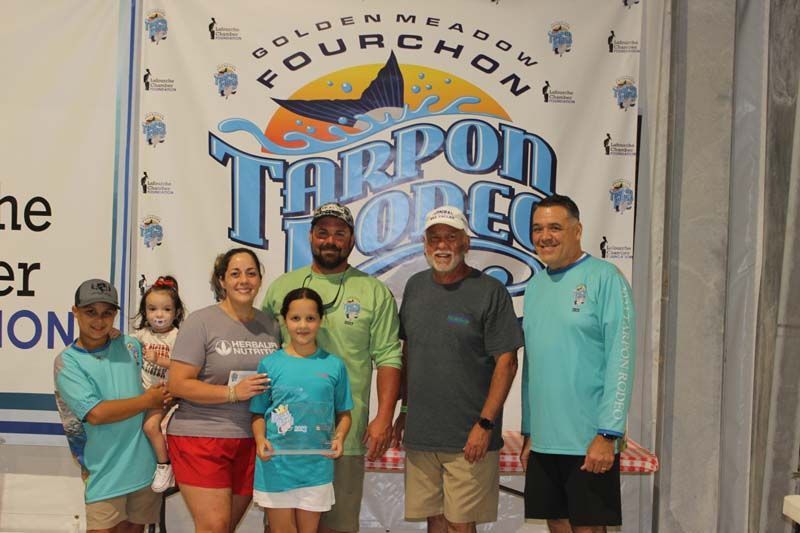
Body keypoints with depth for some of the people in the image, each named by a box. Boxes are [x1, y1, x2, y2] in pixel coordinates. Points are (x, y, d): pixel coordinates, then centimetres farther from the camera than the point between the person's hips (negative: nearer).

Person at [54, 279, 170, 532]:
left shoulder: (131, 346, 6)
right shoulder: (67, 362, -5)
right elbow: (96, 413, -15)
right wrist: (147, 400, -10)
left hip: (145, 462, 4)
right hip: (105, 470, -4)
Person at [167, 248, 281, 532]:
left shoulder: (271, 325, 9)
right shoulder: (200, 322, -8)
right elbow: (178, 384, -13)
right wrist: (233, 392, -19)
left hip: (250, 442, 5)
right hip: (201, 437, -5)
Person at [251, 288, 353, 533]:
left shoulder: (334, 365, 2)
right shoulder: (270, 364, -1)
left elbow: (343, 413, 9)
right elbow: (258, 413, 4)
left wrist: (339, 437, -9)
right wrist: (260, 439, -13)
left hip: (317, 466, 1)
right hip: (276, 465, -1)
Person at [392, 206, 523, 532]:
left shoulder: (490, 291, -7)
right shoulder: (415, 287, 10)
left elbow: (506, 362, -9)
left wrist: (485, 424, -14)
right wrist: (404, 410, 16)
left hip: (469, 439, -5)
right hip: (419, 433, 5)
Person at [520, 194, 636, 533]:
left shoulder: (604, 278, -8)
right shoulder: (535, 285, 12)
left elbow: (621, 361, -13)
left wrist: (608, 434, -17)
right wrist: (528, 432, 15)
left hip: (589, 442, -6)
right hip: (543, 440, 6)